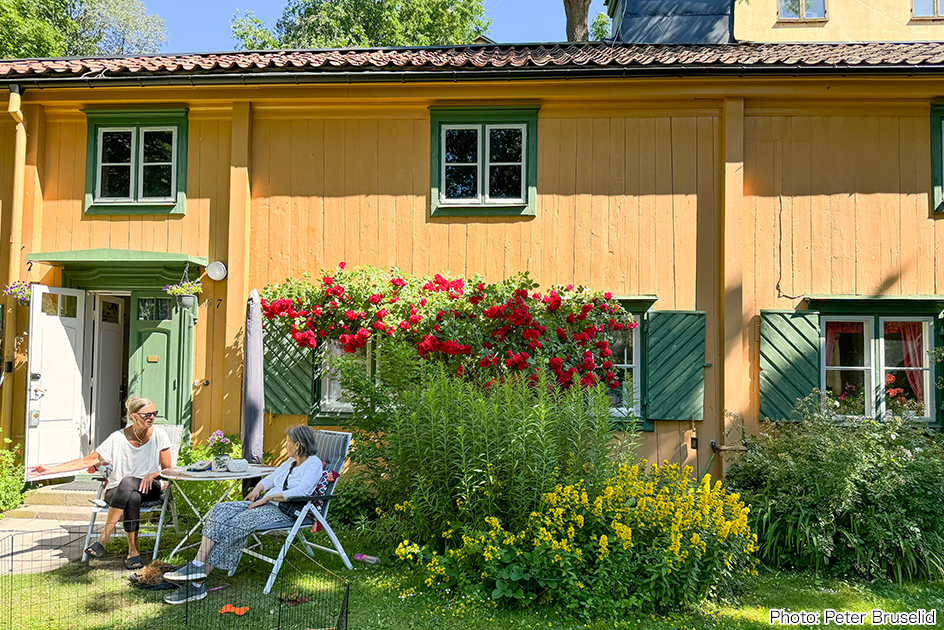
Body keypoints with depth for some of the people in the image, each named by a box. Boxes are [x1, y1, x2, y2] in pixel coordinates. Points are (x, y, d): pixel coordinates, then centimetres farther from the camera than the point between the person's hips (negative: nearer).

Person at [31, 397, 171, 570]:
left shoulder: (159, 435, -3)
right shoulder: (117, 439, -5)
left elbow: (167, 469, 4)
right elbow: (88, 460, -3)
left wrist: (152, 475, -19)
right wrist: (50, 469, -9)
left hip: (150, 489, 0)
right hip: (116, 491, 0)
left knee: (127, 481, -36)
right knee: (132, 499, -38)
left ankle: (104, 537, -32)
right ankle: (133, 552, -32)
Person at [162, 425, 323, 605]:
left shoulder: (314, 464, -6)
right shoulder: (291, 462, 22)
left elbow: (301, 492, -21)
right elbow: (271, 478, 29)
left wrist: (268, 497, -15)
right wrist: (258, 489, 7)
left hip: (285, 511, -9)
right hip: (265, 504, 9)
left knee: (235, 524, -25)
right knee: (220, 511, -12)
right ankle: (198, 566, -19)